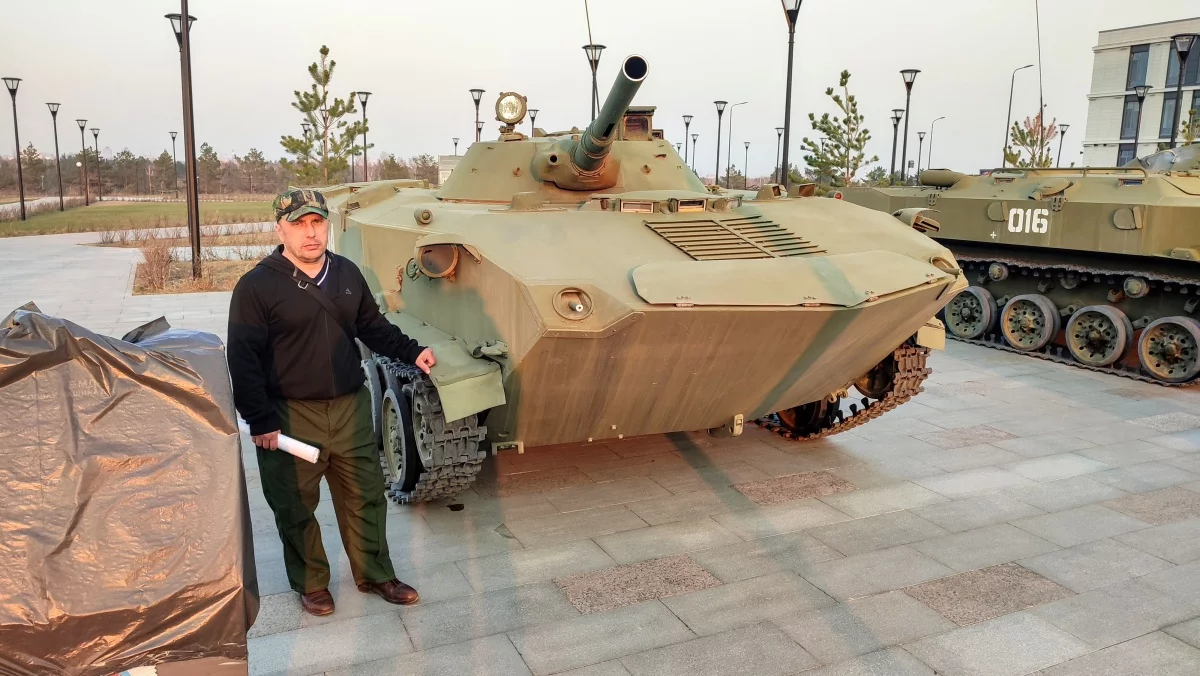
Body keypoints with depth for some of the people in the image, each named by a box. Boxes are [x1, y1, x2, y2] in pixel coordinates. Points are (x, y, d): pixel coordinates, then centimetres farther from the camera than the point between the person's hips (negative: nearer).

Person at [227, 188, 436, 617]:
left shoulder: (348, 274, 5)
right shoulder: (257, 286, -11)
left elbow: (373, 327, 16)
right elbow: (243, 360, -12)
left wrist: (412, 352, 3)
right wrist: (260, 421, -15)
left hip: (351, 408, 4)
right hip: (290, 417, -4)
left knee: (366, 499, 14)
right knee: (296, 508, 11)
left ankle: (375, 574, 32)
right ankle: (311, 584, 31)